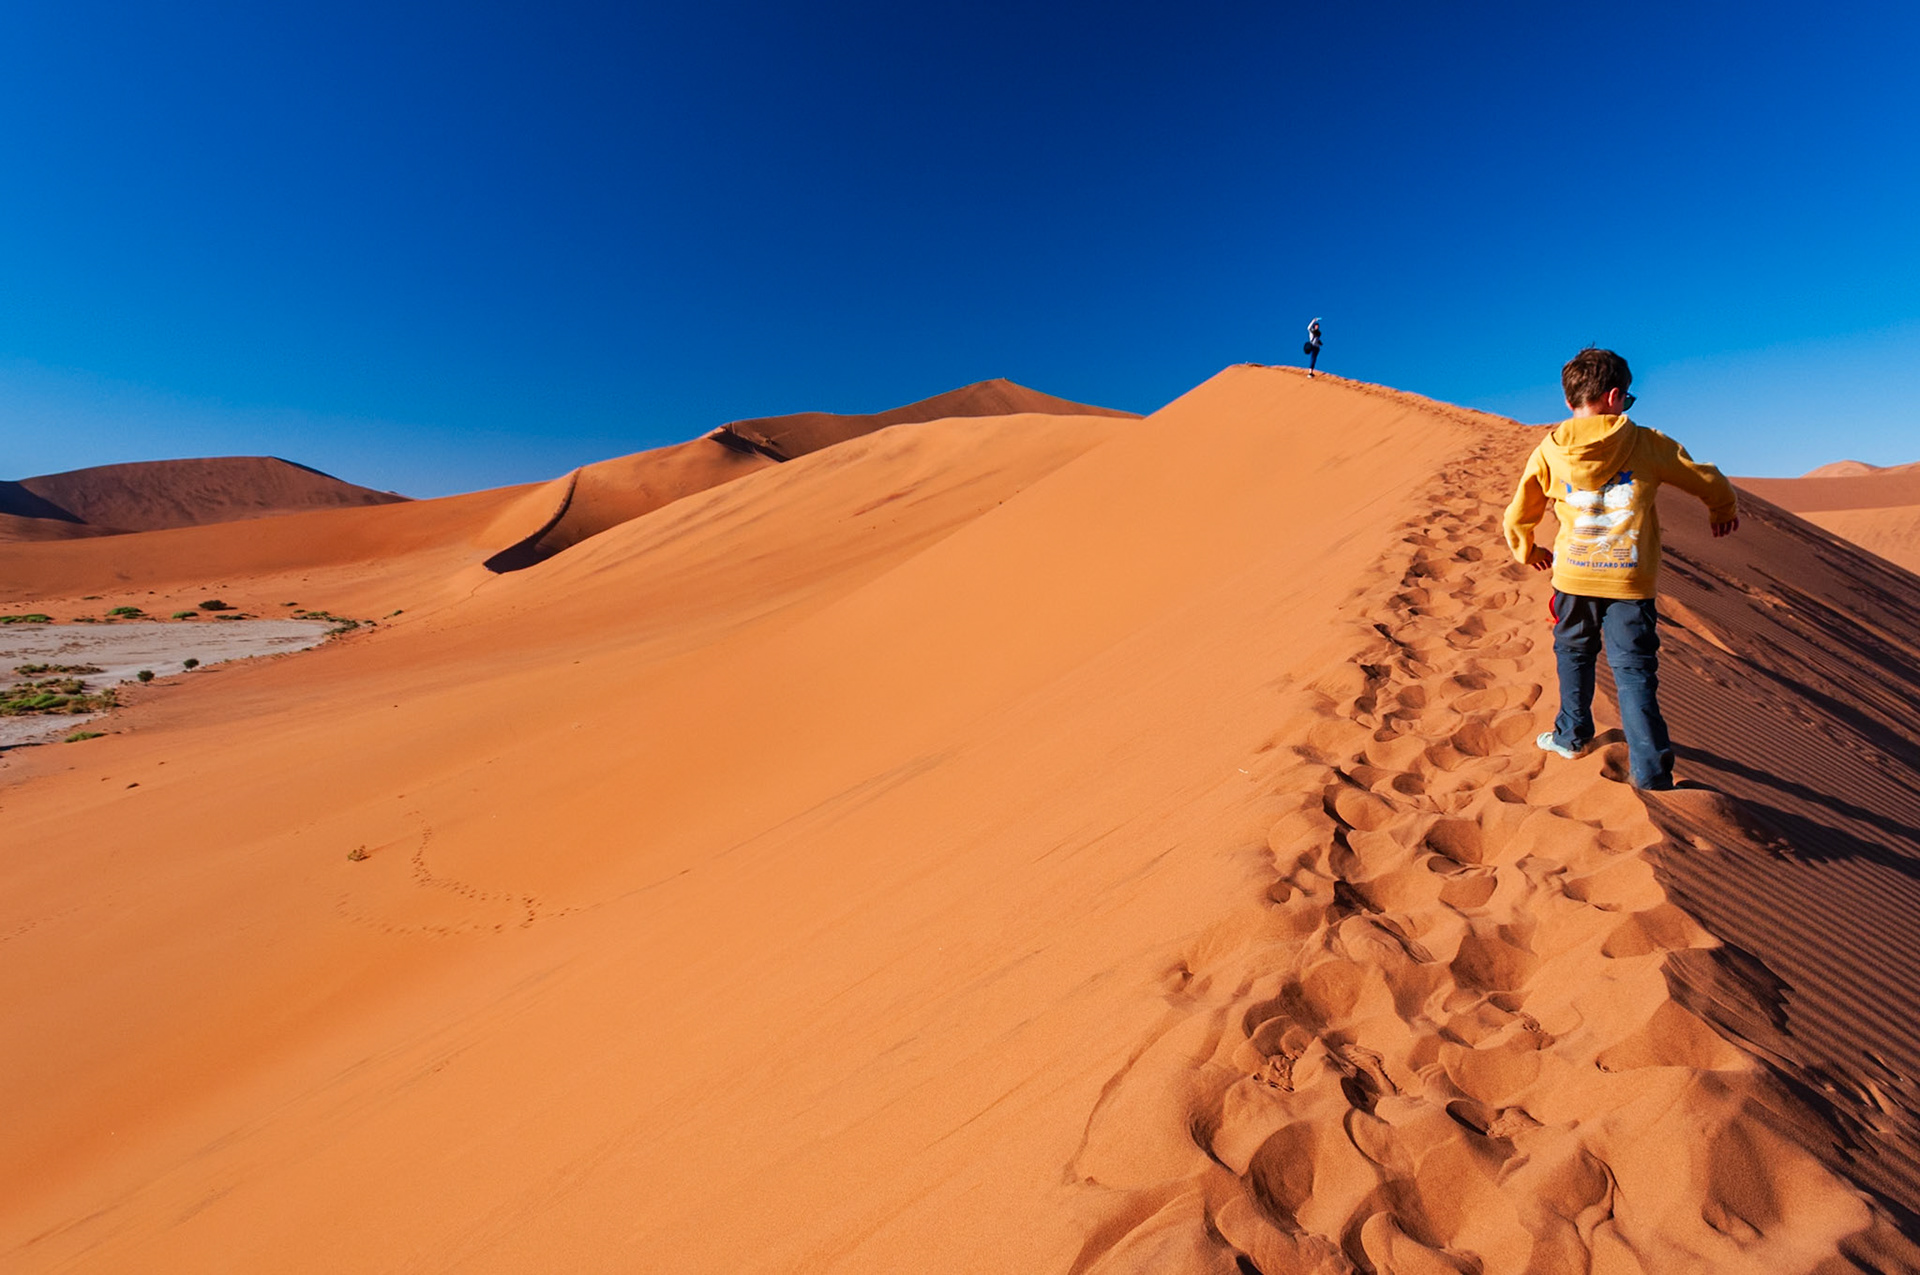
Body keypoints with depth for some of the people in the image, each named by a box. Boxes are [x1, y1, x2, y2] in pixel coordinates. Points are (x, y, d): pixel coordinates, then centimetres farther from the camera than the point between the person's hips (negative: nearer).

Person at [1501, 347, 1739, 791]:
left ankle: (1572, 735, 34)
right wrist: (1724, 511, 35)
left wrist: (1527, 552, 27)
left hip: (1573, 577, 1)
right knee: (1634, 671, 2)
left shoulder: (1548, 451, 0)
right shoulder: (1648, 444, -2)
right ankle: (1651, 773, 0)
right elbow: (1709, 481, 13)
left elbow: (1517, 517, 7)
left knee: (1574, 654, 21)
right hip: (1630, 582, -1)